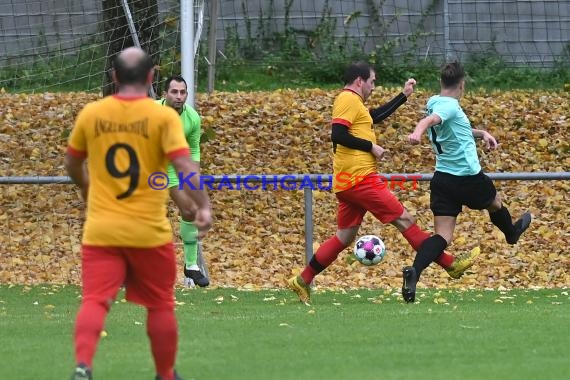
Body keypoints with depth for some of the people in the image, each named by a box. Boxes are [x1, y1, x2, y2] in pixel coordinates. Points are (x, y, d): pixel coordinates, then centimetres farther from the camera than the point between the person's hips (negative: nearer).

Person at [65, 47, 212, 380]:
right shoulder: (163, 117, -7)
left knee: (95, 300, -5)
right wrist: (203, 206, -16)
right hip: (149, 231, -2)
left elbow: (72, 163, 18)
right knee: (161, 305, 14)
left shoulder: (91, 114, 4)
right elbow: (184, 165, -18)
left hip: (100, 230, 2)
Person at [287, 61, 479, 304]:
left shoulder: (350, 102, 21)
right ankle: (450, 264, -1)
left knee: (344, 237, 12)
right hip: (360, 178, -10)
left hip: (348, 182, 10)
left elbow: (376, 116, 36)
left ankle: (303, 281, 11)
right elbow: (338, 135, -22)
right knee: (404, 220, -5)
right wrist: (371, 146, -15)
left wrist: (404, 95, 35)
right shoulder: (349, 100, -10)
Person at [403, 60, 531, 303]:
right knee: (495, 203, 28)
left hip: (442, 178, 7)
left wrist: (481, 133, 22)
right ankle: (511, 233, 60)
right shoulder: (450, 106, -18)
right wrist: (417, 132, -59)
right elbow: (430, 120, -40)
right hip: (468, 177, -7)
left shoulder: (434, 102, 10)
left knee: (442, 236, -2)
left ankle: (414, 272, -26)